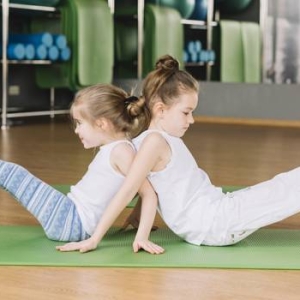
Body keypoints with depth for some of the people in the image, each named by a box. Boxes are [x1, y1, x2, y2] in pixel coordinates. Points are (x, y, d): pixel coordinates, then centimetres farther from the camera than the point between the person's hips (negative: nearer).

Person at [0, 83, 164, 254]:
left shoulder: (121, 150, -15)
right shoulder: (114, 148, 13)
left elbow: (149, 194, -21)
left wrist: (142, 236, -24)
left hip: (74, 221, -10)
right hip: (72, 213, 10)